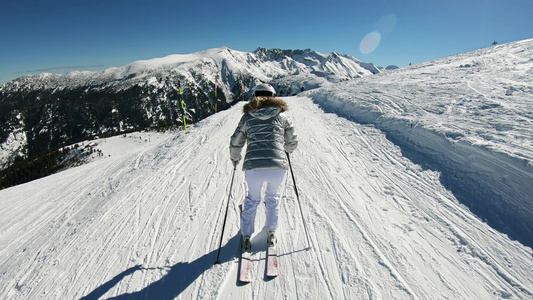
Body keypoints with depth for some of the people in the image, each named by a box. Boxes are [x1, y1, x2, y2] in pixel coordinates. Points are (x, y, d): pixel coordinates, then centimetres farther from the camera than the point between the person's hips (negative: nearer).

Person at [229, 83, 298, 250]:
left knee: (252, 199, 27)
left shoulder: (247, 117, 9)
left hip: (253, 168, 0)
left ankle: (246, 236, 33)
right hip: (278, 167, 0)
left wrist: (235, 159, 30)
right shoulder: (282, 116, 9)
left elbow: (235, 144, 11)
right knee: (273, 196, 30)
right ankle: (271, 232, 35)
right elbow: (292, 142, 15)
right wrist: (286, 152, 36)